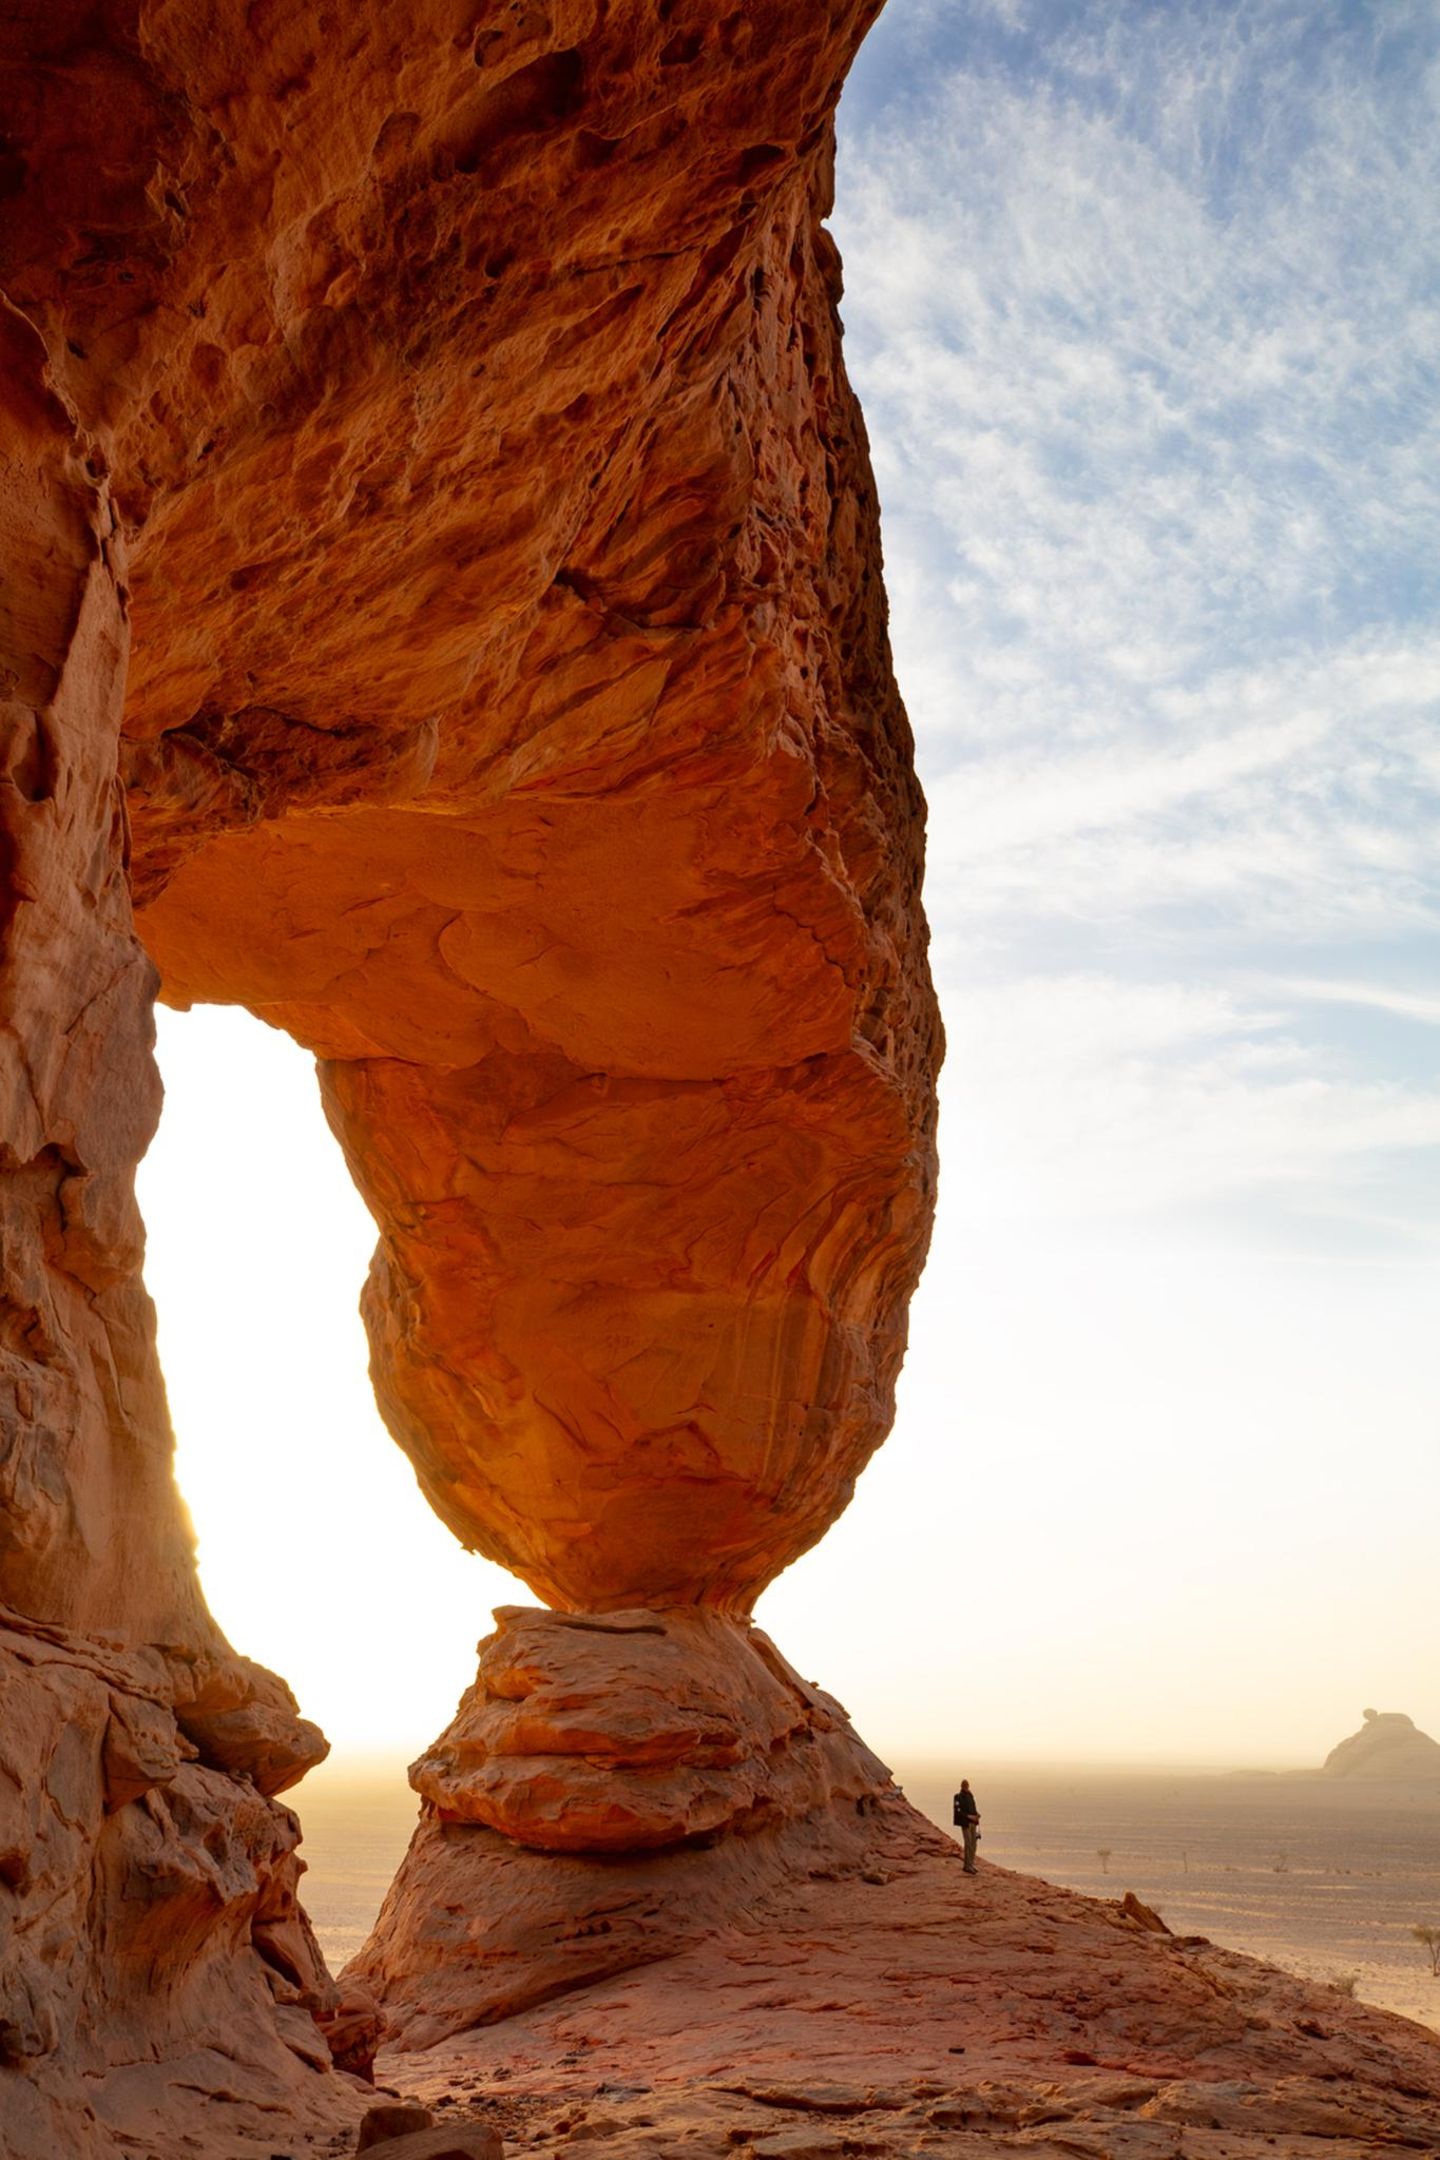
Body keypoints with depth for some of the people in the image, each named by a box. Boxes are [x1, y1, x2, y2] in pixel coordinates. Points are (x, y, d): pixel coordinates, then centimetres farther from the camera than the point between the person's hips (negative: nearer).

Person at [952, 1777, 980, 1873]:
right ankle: (968, 1866, -1)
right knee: (968, 1844, -8)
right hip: (965, 1823, -7)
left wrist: (977, 1814, -1)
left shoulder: (970, 1795, 12)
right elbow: (958, 1811, -16)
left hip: (973, 1823, 7)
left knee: (974, 1843, 9)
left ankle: (971, 1864, 19)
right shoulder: (959, 1797, -11)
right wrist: (969, 1816, -23)